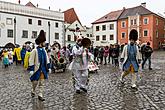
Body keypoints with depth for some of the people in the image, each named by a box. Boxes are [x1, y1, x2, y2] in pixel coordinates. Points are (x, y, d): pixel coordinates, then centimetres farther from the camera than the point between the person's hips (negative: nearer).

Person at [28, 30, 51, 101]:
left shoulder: (44, 50, 6)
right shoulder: (35, 50, -12)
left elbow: (47, 60, 13)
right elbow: (31, 61, -12)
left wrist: (48, 67, 10)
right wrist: (31, 70, -14)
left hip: (43, 69, 5)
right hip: (37, 69, -5)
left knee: (42, 83, 8)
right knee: (35, 82, 9)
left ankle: (40, 95, 17)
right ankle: (33, 91, 37)